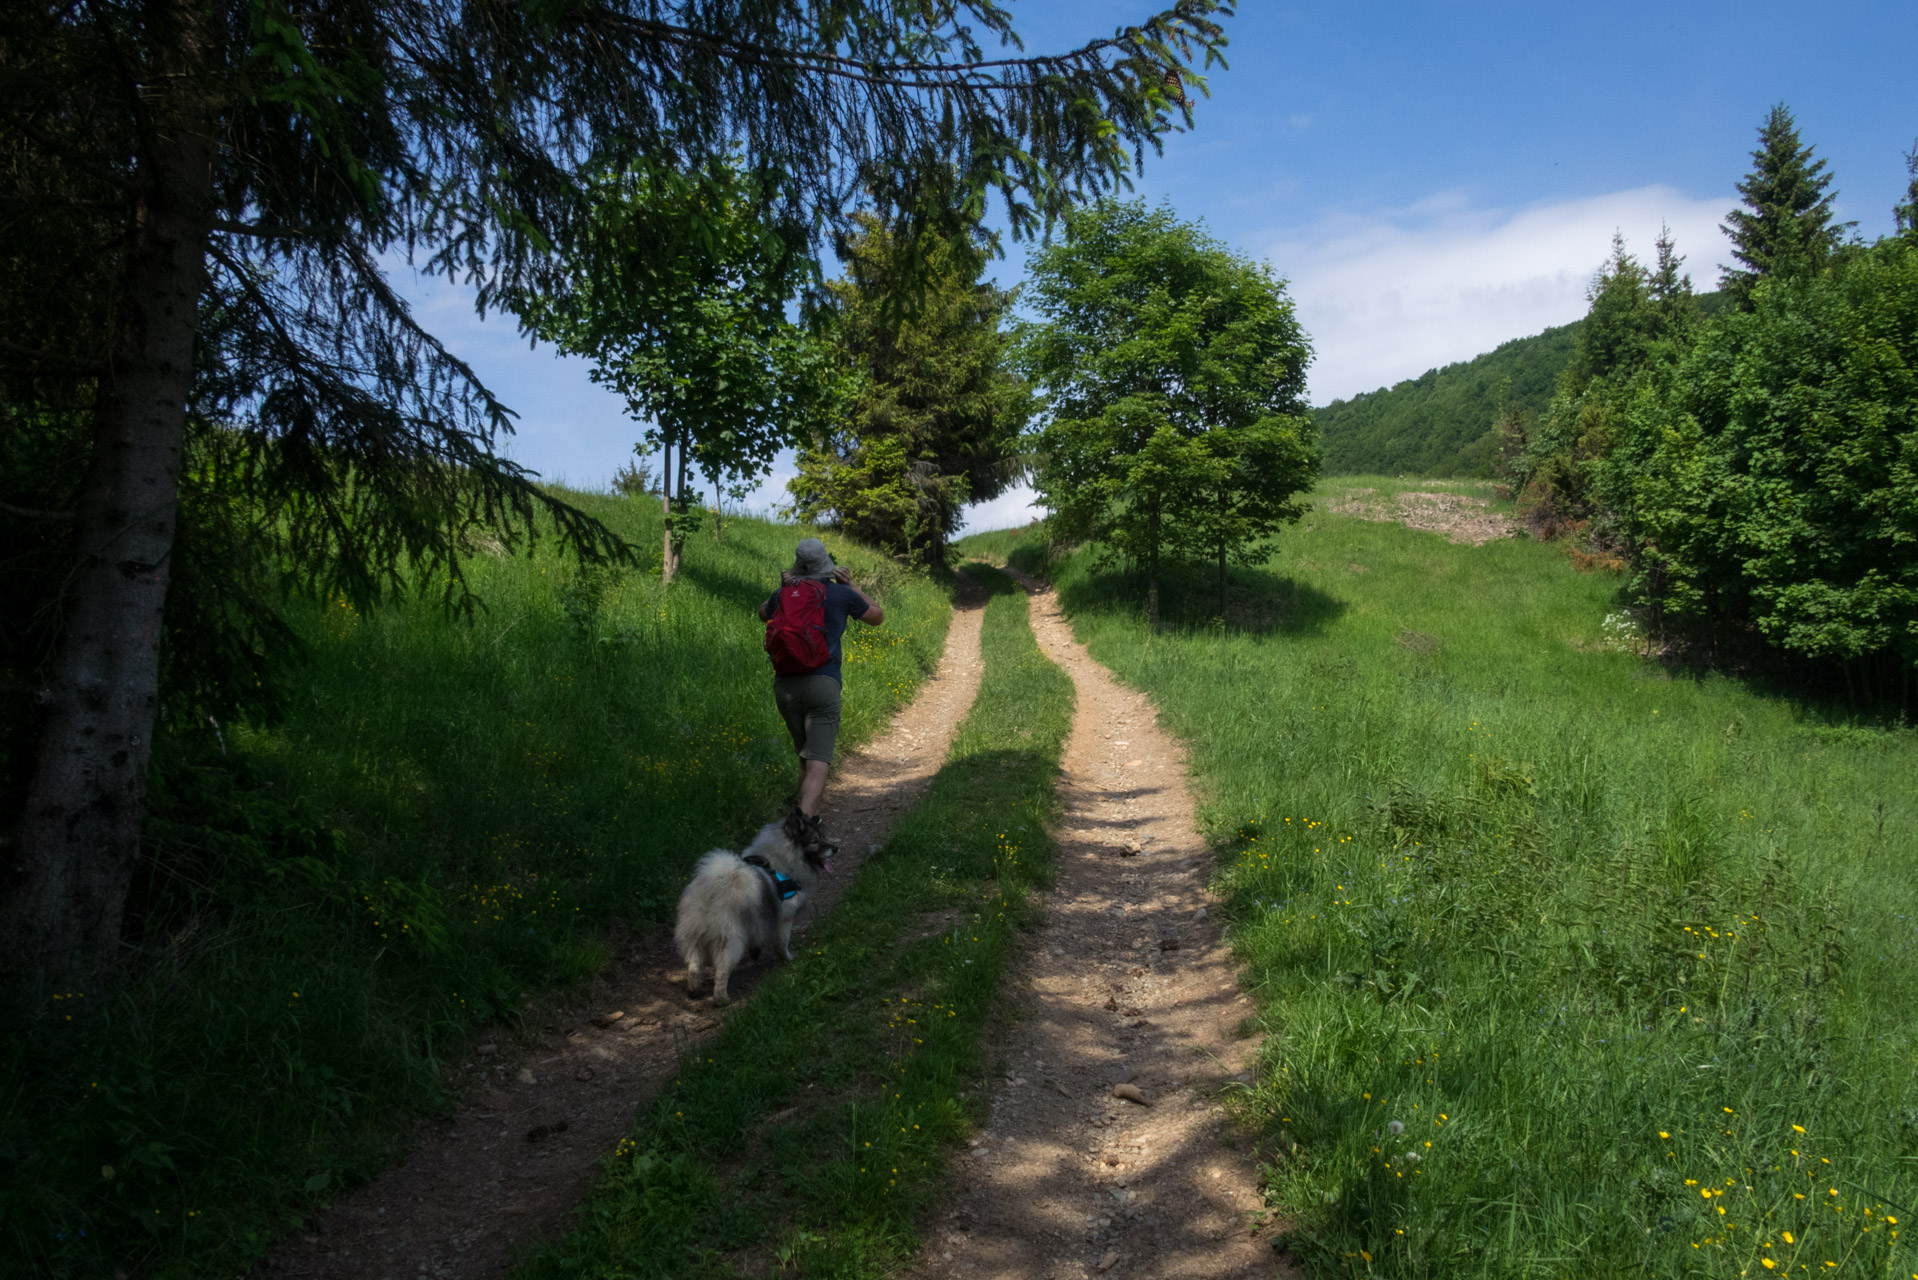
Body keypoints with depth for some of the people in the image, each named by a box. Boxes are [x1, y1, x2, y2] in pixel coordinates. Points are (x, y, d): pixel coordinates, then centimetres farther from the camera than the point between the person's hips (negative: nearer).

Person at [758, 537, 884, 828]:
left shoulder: (784, 595, 9)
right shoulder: (842, 594, 4)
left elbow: (763, 615, 34)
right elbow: (877, 617, 23)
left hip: (785, 685, 4)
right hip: (823, 684, -4)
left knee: (806, 756, 24)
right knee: (817, 765, -11)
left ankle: (812, 818, 30)